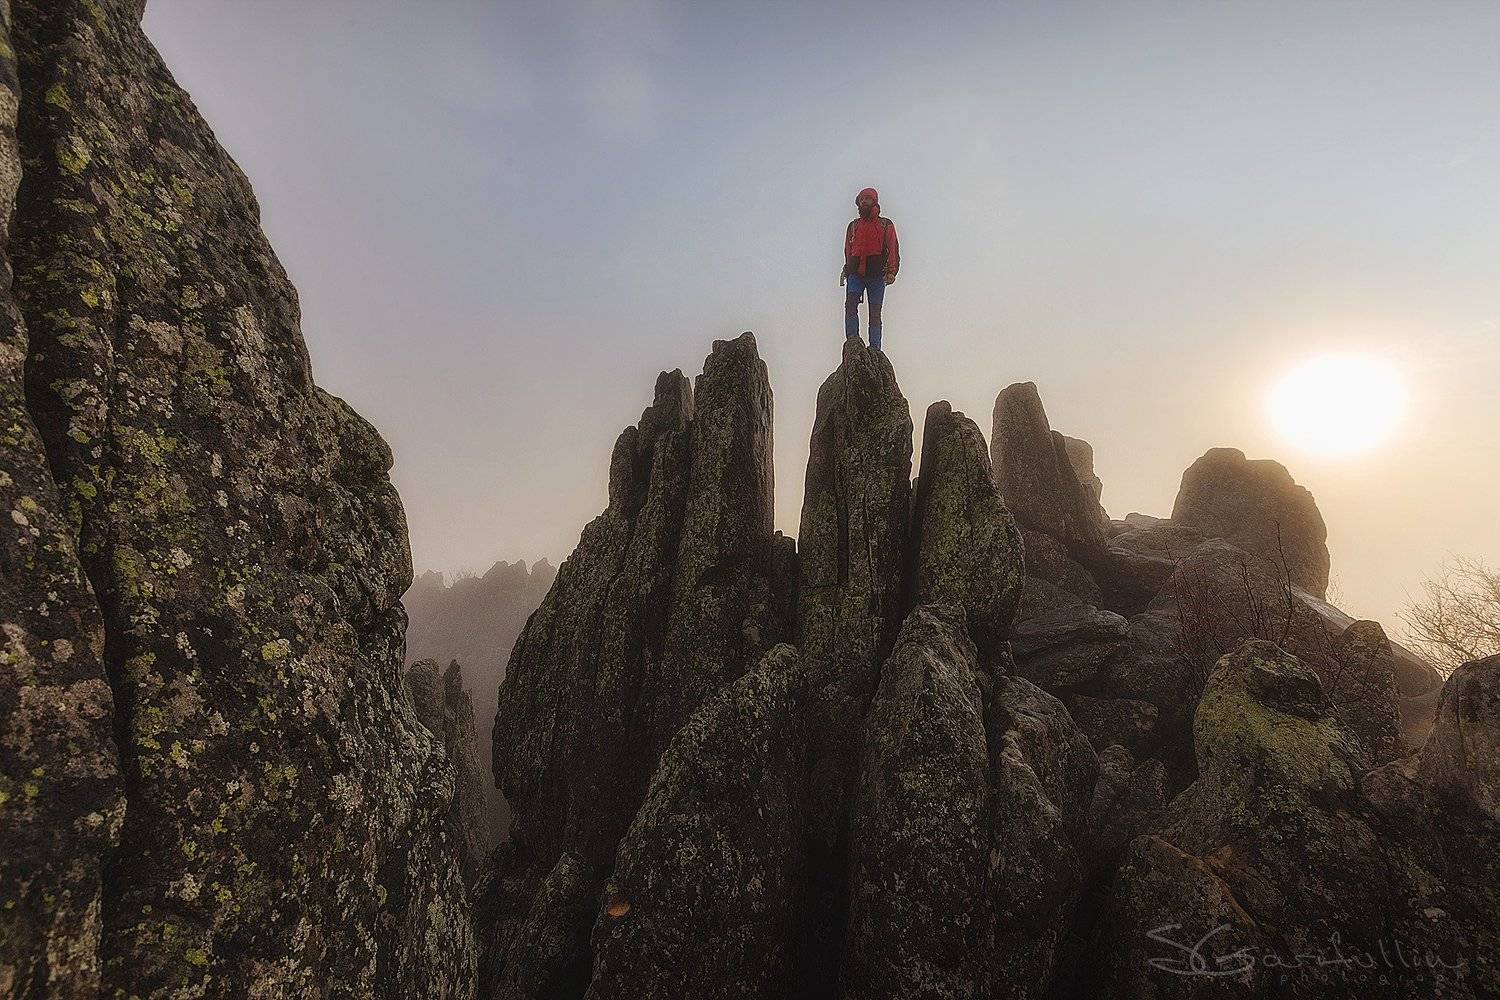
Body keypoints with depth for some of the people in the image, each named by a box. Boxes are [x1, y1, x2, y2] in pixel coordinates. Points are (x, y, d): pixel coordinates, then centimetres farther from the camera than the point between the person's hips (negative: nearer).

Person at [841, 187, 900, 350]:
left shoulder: (886, 225, 9)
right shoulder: (853, 225, 18)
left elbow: (893, 250, 3)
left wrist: (892, 271, -10)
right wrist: (846, 270, 14)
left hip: (877, 275, -2)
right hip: (855, 274, 2)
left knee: (875, 313, -1)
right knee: (850, 305, -20)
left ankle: (875, 349, 0)